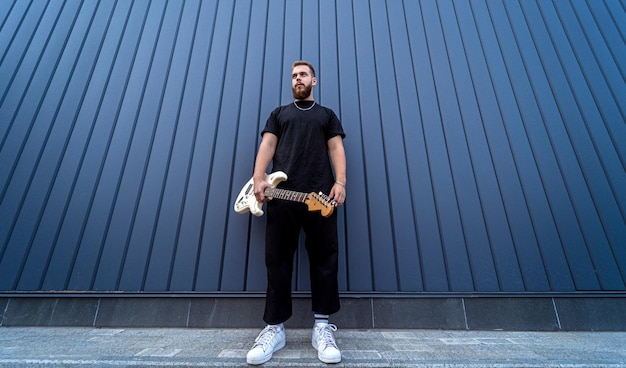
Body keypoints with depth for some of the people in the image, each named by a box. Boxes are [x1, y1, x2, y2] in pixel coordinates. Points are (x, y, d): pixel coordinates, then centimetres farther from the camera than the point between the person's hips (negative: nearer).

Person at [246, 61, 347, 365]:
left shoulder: (327, 115, 24)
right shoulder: (279, 114, 25)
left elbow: (336, 149, 10)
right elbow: (267, 146, 11)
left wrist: (340, 182, -8)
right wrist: (258, 179, -7)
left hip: (321, 195, 0)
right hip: (282, 194, 1)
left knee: (324, 259, -2)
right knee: (278, 260, 0)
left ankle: (322, 326, 9)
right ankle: (274, 328, 11)